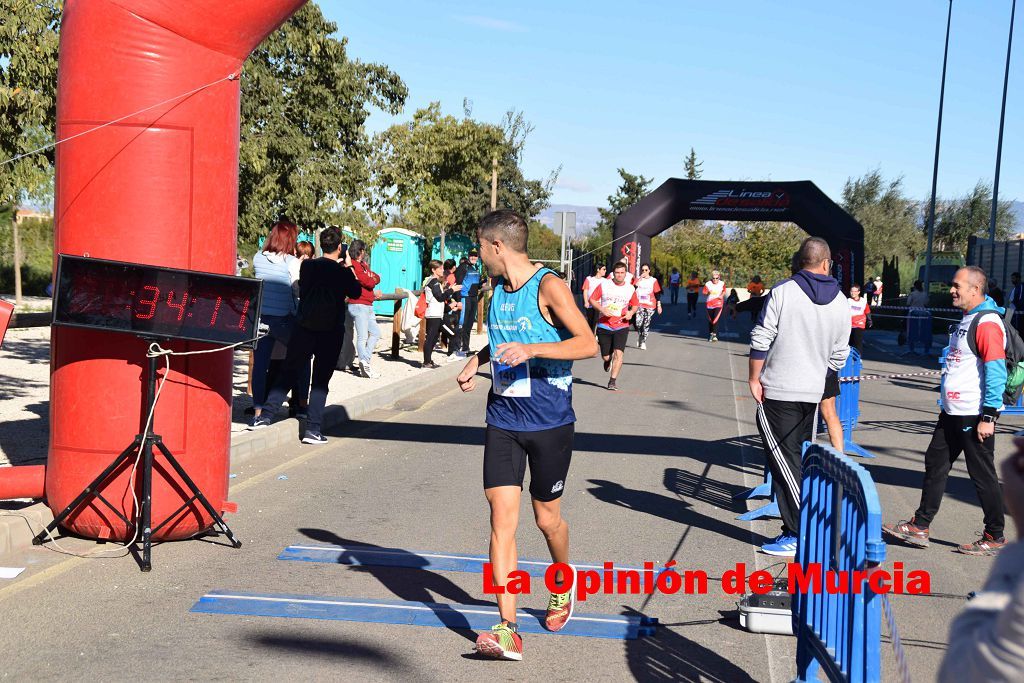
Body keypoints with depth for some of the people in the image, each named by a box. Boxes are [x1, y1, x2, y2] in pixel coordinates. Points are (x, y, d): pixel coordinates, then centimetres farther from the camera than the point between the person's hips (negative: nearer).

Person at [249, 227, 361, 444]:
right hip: (331, 333, -3)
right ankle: (313, 429, 0)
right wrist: (348, 268, 17)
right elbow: (356, 293, 9)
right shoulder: (342, 272, -8)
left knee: (288, 373, 12)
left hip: (303, 328, 3)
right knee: (320, 381, 2)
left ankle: (265, 415, 8)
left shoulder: (307, 266, 1)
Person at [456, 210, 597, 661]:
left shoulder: (549, 287, -12)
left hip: (549, 422, -5)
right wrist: (478, 360, 9)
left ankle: (563, 586, 42)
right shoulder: (499, 289, 10)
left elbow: (588, 344, -19)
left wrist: (529, 350, -29)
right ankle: (508, 631, -6)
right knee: (502, 518, -6)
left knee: (546, 517, 10)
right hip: (503, 420, 5)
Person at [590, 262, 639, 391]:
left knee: (618, 353, -16)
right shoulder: (604, 285, -1)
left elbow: (635, 305, 18)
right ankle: (608, 360, 44)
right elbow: (592, 299, 2)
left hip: (622, 326, 0)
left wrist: (631, 312, -4)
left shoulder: (630, 289, 5)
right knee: (605, 356, 4)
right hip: (604, 326, 0)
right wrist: (602, 309, -14)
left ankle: (612, 381, -8)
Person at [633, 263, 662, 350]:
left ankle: (643, 342, 9)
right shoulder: (638, 279, 6)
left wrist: (659, 306, 1)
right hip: (639, 304, 0)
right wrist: (640, 279, -15)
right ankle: (639, 337, 15)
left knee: (646, 325, 0)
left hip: (650, 305, 0)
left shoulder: (653, 280, 3)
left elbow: (657, 294, 5)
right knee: (638, 323, -13)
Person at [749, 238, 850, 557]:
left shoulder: (783, 292, -9)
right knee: (796, 457, 14)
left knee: (784, 459, -3)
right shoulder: (840, 302, 6)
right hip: (814, 393, 5)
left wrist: (754, 378, -3)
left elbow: (761, 339, -11)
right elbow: (838, 355, 10)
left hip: (778, 391, -5)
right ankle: (794, 527, 18)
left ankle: (801, 533, -5)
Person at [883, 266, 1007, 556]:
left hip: (974, 416, -10)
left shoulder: (987, 323, -17)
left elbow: (996, 371, -21)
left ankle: (994, 537, 15)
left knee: (982, 475, 1)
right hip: (952, 412, 10)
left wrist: (989, 416, -22)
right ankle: (919, 527, 20)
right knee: (935, 464, 12)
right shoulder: (966, 320, 14)